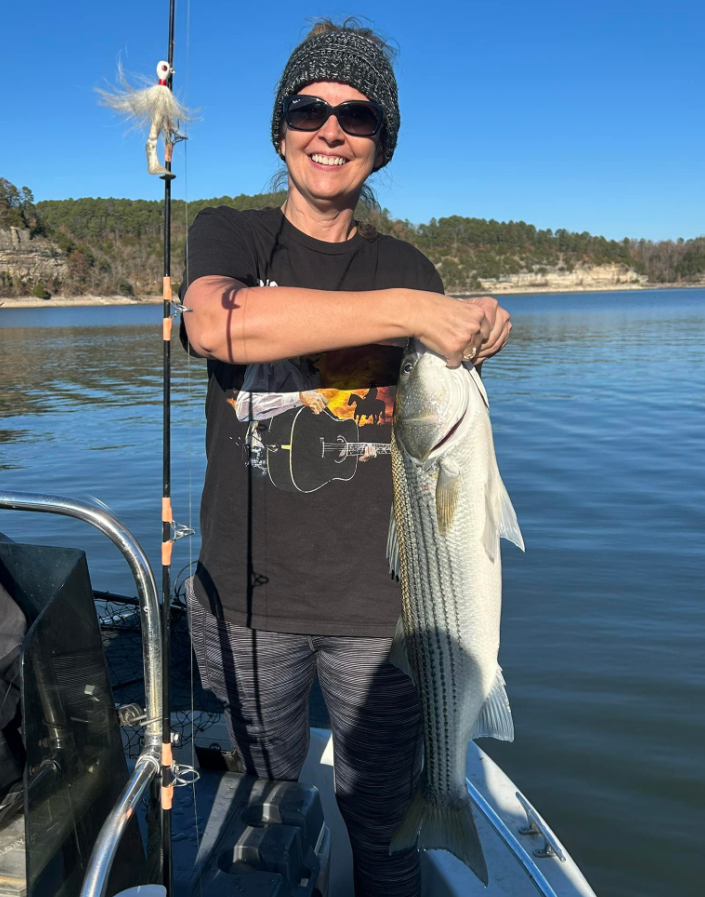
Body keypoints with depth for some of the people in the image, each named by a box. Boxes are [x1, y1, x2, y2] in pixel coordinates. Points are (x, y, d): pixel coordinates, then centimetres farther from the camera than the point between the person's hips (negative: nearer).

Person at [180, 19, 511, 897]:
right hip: (247, 598, 0)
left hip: (377, 602, 1)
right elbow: (213, 322, -25)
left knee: (383, 823, 13)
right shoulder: (227, 234, 1)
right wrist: (409, 311, -29)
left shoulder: (407, 268, 6)